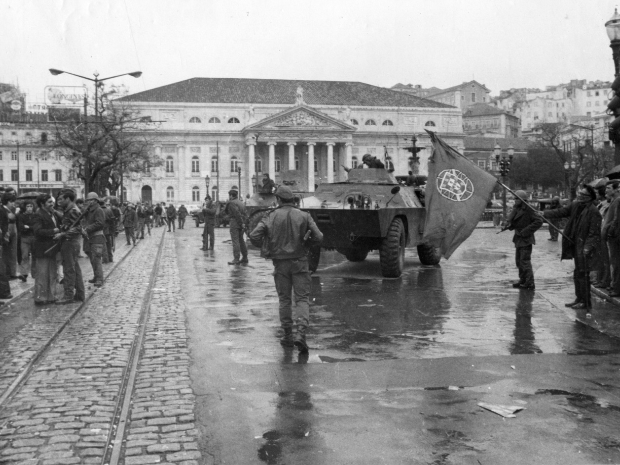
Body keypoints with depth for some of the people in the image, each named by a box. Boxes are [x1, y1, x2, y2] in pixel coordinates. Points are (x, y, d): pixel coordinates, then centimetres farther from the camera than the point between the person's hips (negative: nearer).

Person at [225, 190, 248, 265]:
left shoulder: (231, 203, -8)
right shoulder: (241, 203, 18)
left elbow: (237, 214, -18)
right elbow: (245, 214, 11)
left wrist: (242, 223, -16)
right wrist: (244, 223, 3)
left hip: (235, 222, -9)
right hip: (241, 224, 9)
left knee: (235, 241, -8)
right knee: (241, 240, 15)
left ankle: (236, 259, -11)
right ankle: (245, 258, 18)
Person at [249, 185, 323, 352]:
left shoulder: (272, 216, -4)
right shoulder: (304, 216, -3)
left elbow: (254, 236, -11)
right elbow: (319, 237, -6)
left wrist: (264, 247, 8)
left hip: (281, 263, 1)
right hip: (300, 262, 0)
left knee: (284, 299, 12)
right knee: (302, 298, 2)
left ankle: (288, 335, 16)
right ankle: (300, 332, -16)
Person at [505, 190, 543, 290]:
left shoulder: (528, 210, -16)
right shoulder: (516, 209, 9)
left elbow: (539, 221, -22)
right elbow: (510, 219, 12)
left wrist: (527, 231, -23)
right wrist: (508, 224, -12)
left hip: (526, 239, -9)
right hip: (519, 239, 9)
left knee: (525, 261, -9)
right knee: (519, 260, 15)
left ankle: (530, 283, -5)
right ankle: (523, 280, 26)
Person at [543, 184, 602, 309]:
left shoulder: (593, 212, -15)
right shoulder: (576, 206, 8)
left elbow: (595, 233, -17)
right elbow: (561, 212, 13)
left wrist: (588, 247, -23)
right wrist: (544, 213, 4)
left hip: (584, 246, -8)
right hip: (576, 245, 9)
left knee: (582, 274, -6)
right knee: (577, 274, 15)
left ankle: (585, 302, 1)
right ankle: (579, 299, 26)